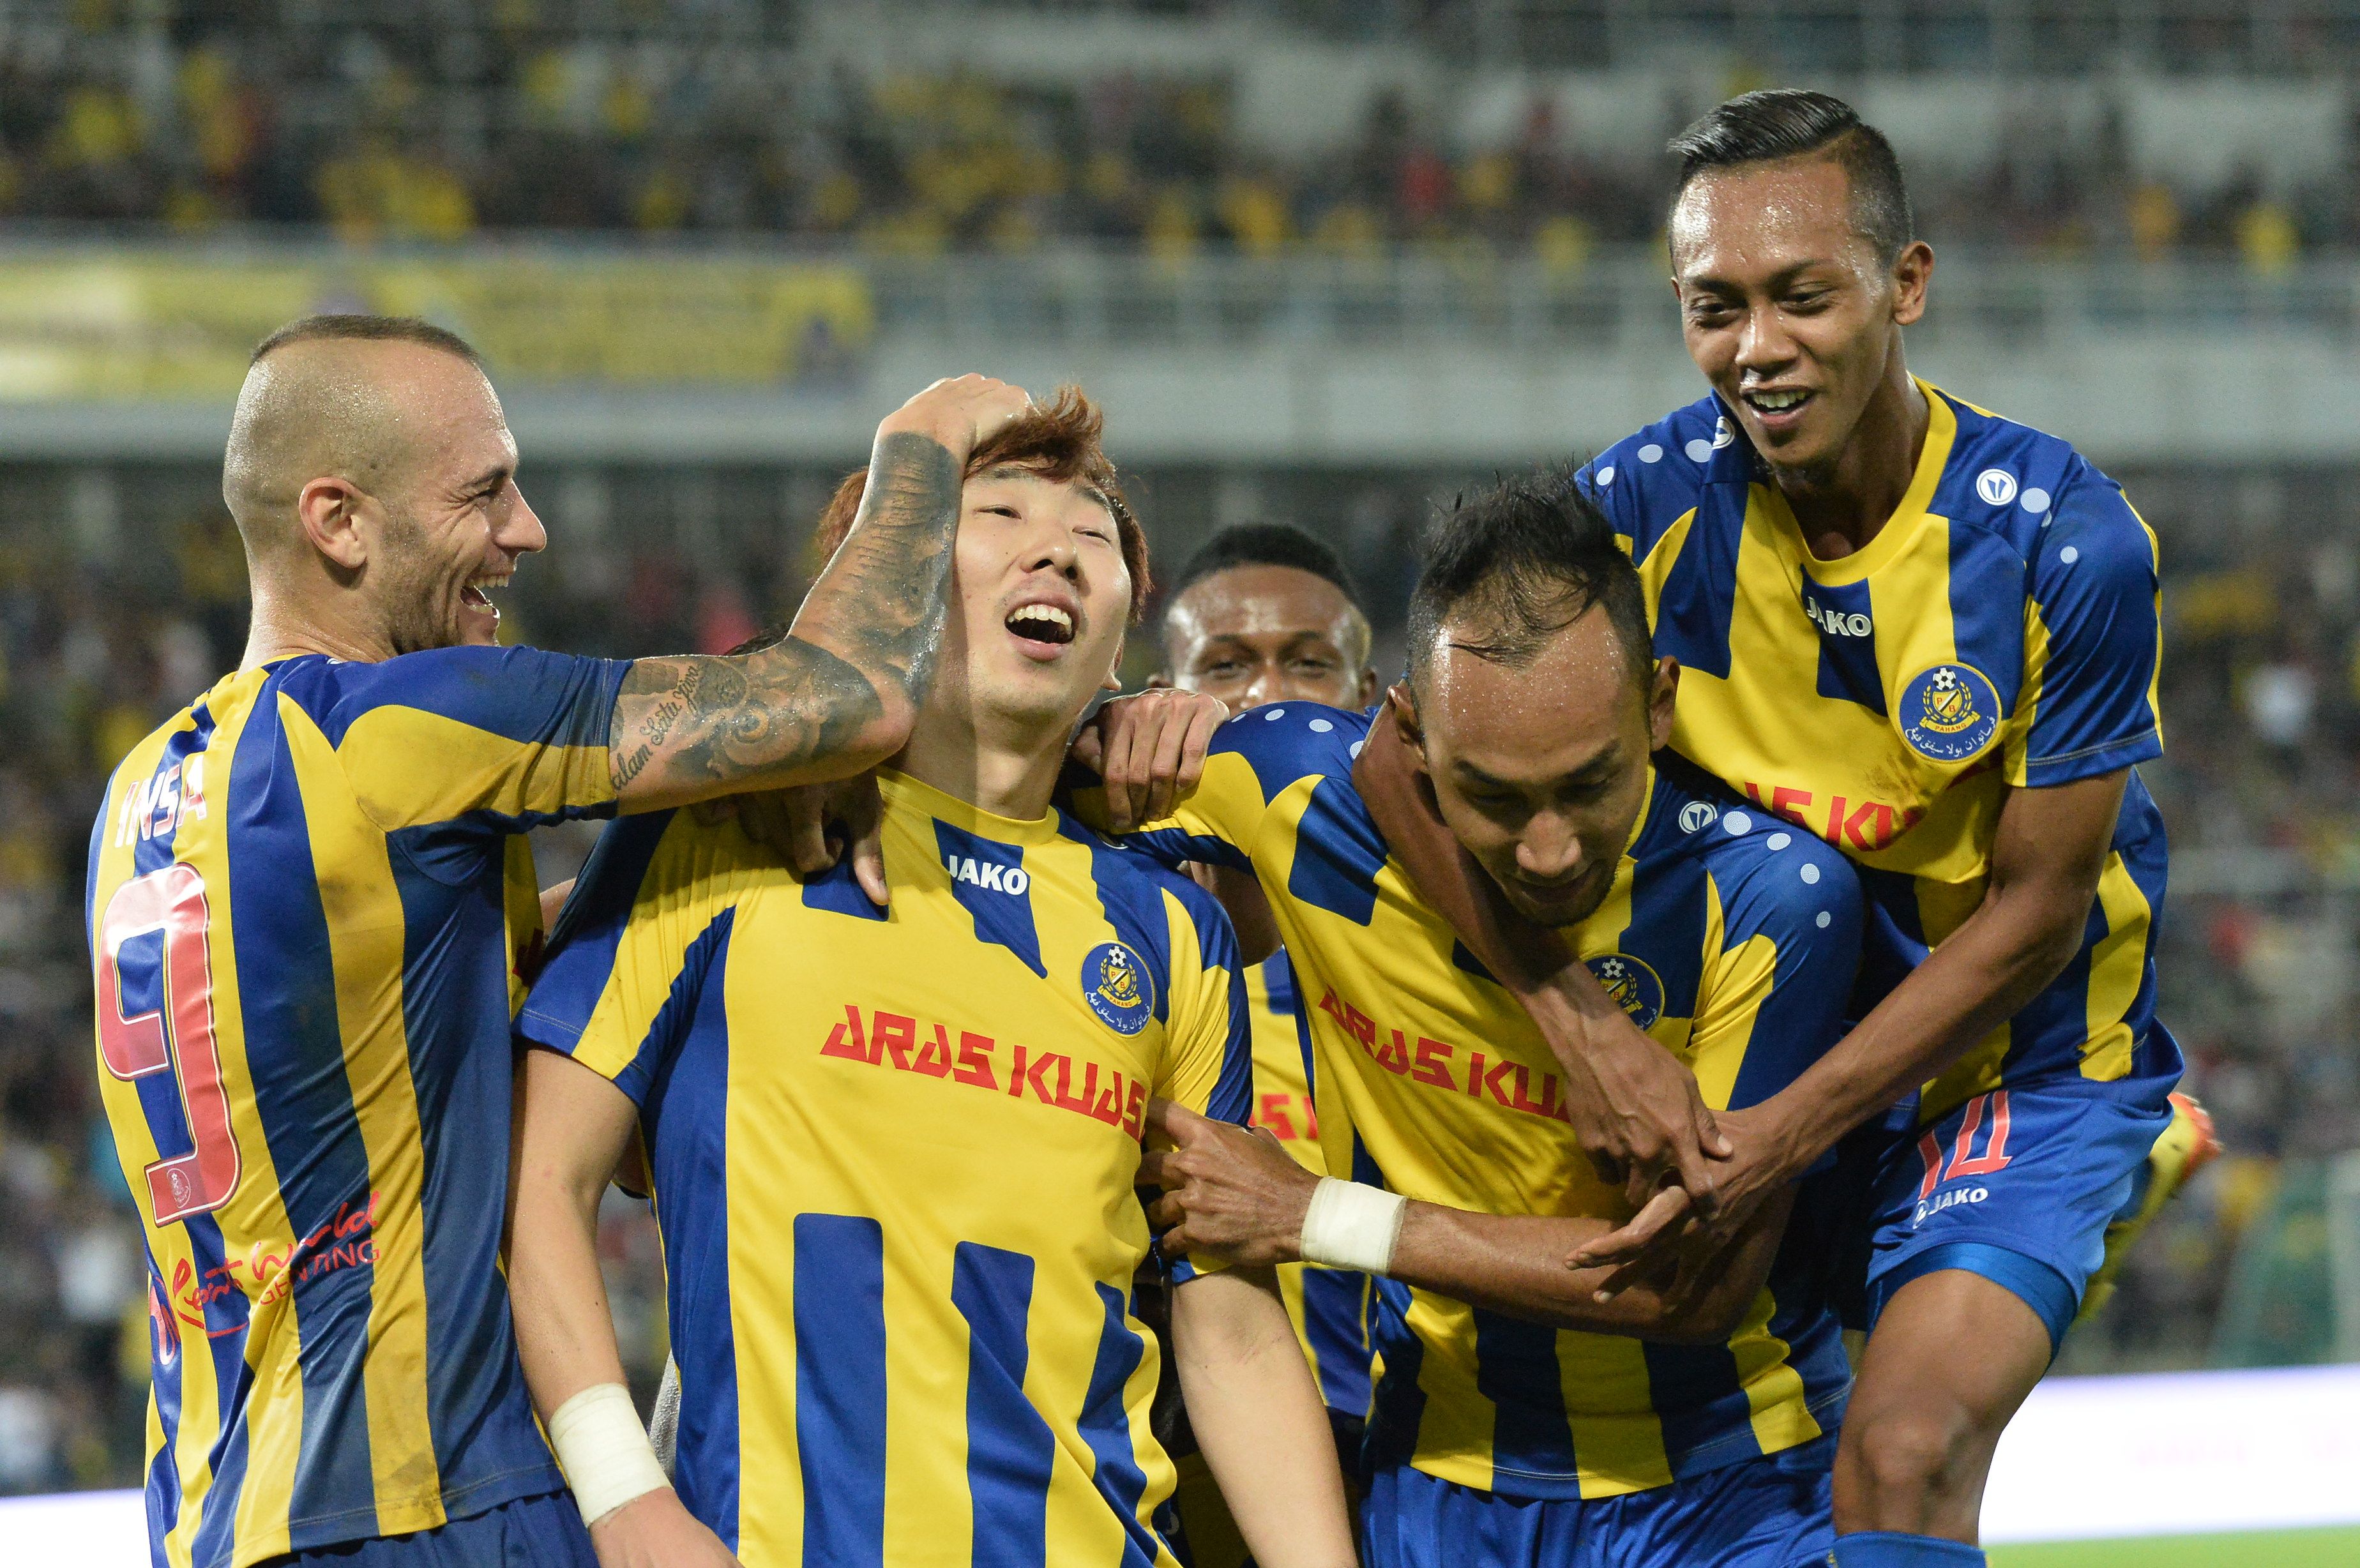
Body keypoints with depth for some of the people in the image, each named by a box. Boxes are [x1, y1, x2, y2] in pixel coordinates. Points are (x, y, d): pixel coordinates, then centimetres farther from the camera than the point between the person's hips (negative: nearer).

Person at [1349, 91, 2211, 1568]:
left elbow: (2034, 911, -16)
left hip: (2021, 1071, -4)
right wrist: (1586, 1028, -26)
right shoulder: (1656, 504, -13)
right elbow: (1410, 760, -13)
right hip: (1749, 1045, 4)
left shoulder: (2065, 542, -20)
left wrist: (1783, 1137, -22)